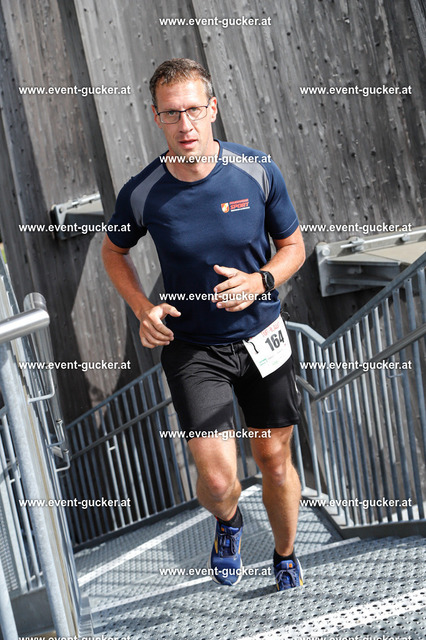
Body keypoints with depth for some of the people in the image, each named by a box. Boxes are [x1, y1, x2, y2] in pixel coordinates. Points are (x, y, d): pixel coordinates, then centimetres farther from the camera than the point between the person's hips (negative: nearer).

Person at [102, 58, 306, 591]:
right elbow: (113, 252, 8)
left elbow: (293, 246, 3)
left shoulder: (259, 172, -11)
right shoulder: (141, 193, -12)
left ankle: (286, 556, 42)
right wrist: (142, 309, -9)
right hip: (192, 348, -1)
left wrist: (260, 281, -18)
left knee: (275, 462, 12)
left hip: (261, 337, 1)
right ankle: (227, 524, 30)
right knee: (218, 481, -9)